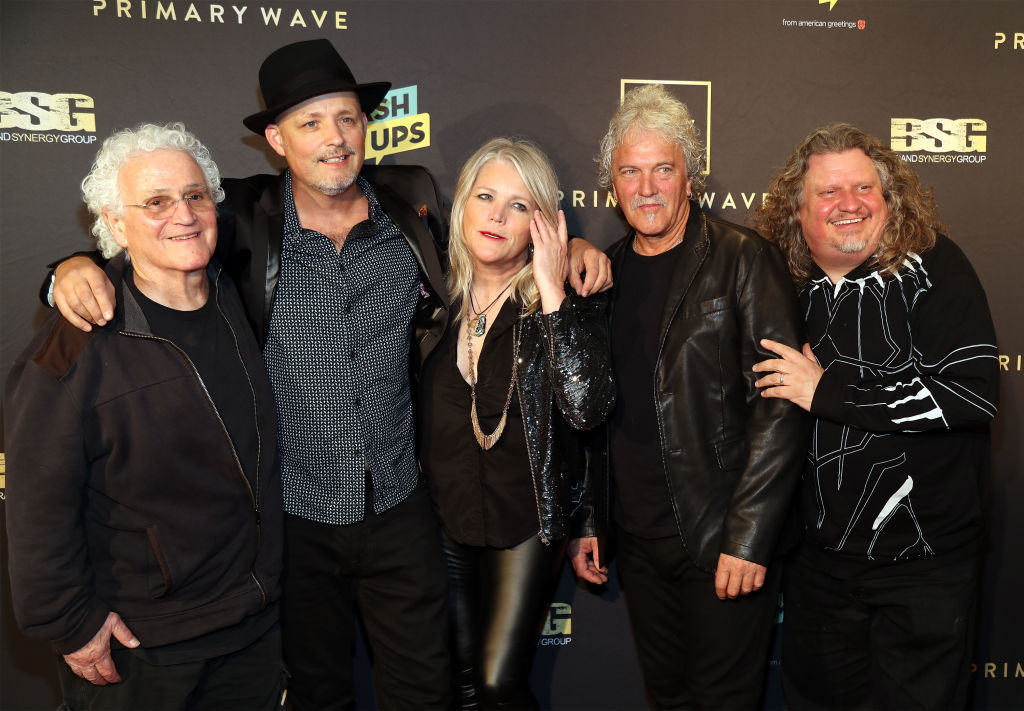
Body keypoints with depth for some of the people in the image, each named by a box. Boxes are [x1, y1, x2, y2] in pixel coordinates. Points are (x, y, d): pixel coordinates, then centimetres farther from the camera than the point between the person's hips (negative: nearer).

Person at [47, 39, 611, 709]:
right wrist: (77, 268, -23)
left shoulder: (413, 199, -2)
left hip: (400, 505, 1)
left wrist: (567, 243, -2)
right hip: (294, 511, 0)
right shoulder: (245, 220, -8)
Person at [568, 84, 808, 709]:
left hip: (725, 546, -4)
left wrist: (748, 539, -17)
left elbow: (781, 406, -14)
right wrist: (586, 521, 11)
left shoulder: (745, 261, -9)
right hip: (639, 544, 5)